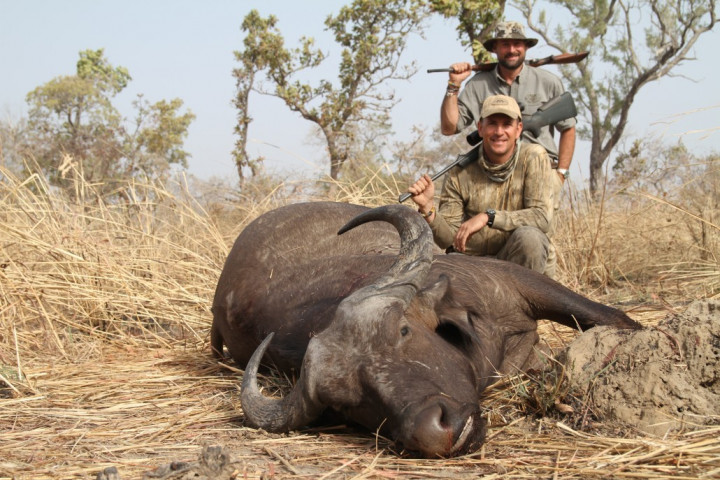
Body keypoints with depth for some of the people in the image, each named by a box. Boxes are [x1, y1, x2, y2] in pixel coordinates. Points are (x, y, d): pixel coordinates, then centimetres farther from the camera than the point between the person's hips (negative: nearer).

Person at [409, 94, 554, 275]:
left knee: (528, 236, -32)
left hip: (520, 259, 0)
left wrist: (488, 217, -28)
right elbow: (447, 239, -5)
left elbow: (542, 217, -21)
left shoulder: (533, 157, -9)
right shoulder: (460, 172, -5)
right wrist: (428, 208, -24)